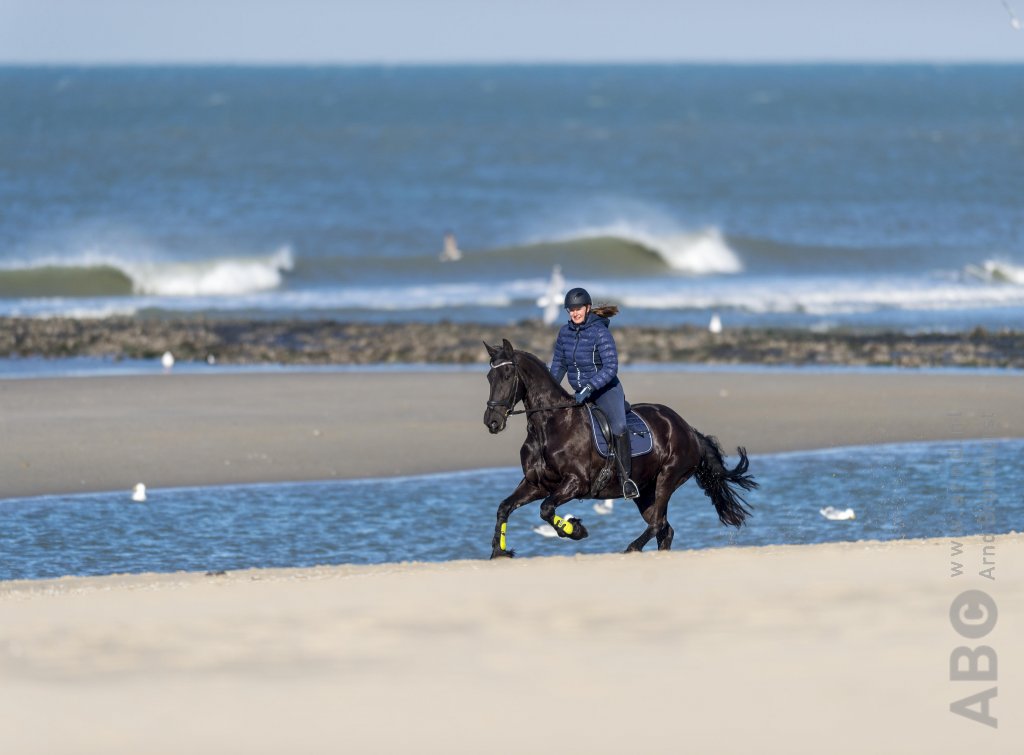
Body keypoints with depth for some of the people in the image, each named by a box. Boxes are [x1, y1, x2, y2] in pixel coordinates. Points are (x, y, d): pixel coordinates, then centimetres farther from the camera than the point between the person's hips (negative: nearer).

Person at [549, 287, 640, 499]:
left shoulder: (600, 332, -17)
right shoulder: (565, 332, 1)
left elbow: (611, 368, -23)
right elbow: (558, 364, 13)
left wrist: (589, 387, -32)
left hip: (607, 389, -7)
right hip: (581, 393, 7)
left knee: (618, 426, -31)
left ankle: (626, 477, -25)